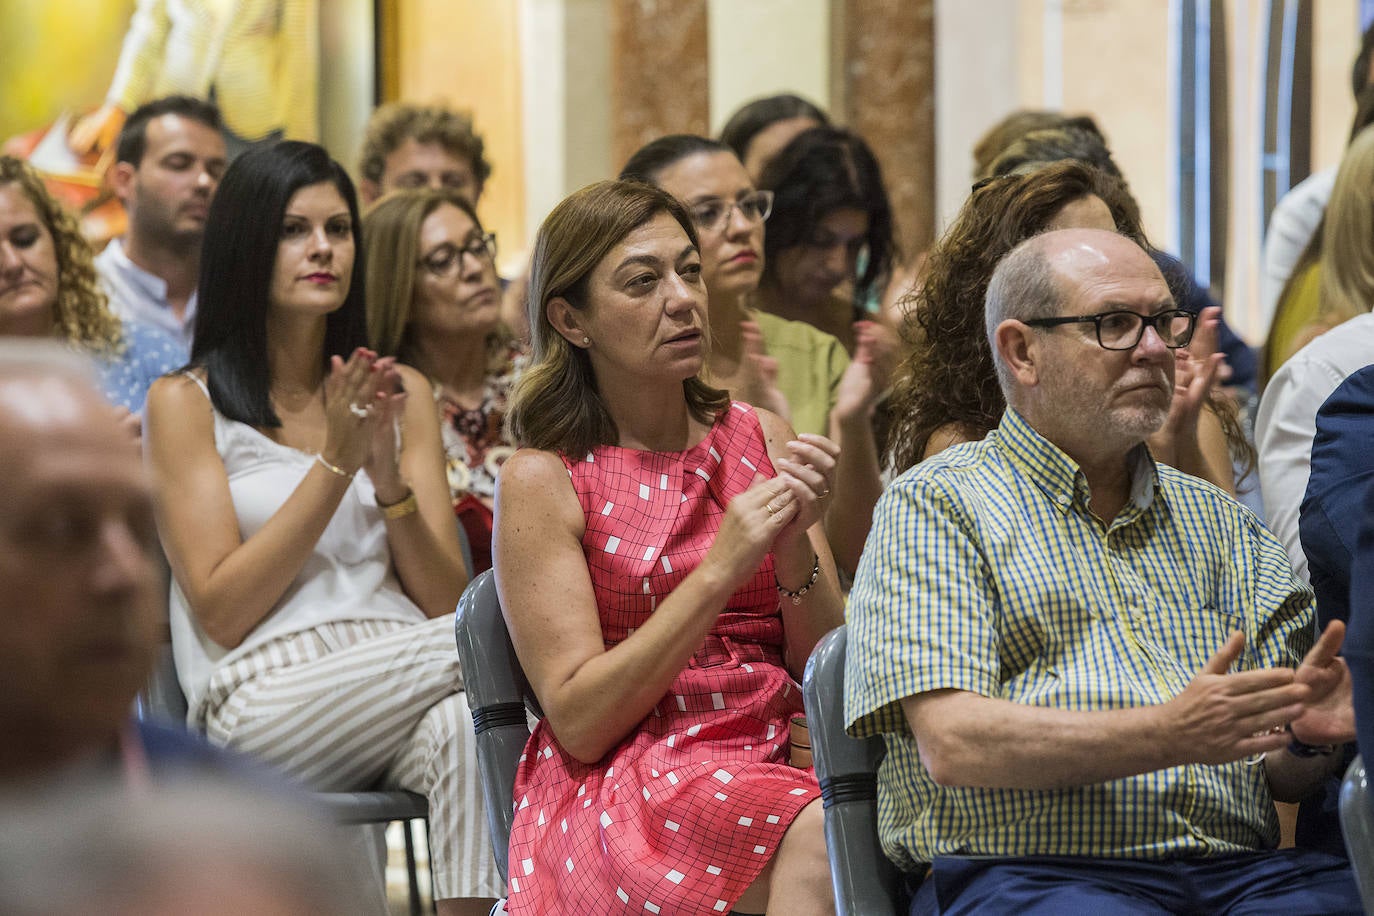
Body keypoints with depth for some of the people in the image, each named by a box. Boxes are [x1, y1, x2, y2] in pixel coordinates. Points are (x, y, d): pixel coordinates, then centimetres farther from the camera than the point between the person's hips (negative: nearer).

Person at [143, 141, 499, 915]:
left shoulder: (403, 393, 18)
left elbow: (445, 600, 11)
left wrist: (387, 470, -5)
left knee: (459, 725, -36)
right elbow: (223, 611, -2)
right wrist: (336, 462, -6)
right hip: (264, 701, -4)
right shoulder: (187, 403, 7)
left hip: (395, 694, 4)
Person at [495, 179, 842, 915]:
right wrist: (720, 571, -15)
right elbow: (578, 721, -8)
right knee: (820, 837, -36)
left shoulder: (761, 439, 12)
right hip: (618, 785, -4)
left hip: (779, 762, 4)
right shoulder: (542, 480, 0)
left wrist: (795, 545, -10)